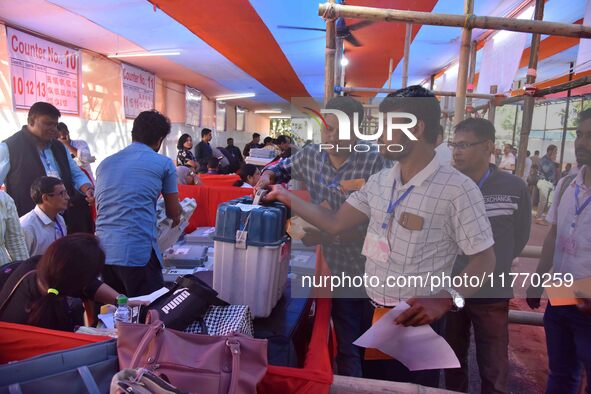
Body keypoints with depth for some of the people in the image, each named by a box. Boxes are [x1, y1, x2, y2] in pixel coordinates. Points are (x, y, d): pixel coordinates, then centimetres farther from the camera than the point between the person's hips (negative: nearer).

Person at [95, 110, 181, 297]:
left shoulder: (105, 163, 15)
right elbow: (174, 213, 10)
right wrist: (176, 215, 34)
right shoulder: (163, 163, 1)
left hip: (103, 252, 6)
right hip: (138, 253, -6)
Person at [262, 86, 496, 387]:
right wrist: (287, 197, 3)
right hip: (370, 312, 6)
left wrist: (446, 300, -29)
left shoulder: (457, 189, -18)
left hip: (415, 320, -6)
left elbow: (484, 259, -14)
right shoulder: (378, 181, 2)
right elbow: (335, 224, 5)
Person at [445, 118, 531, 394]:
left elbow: (520, 236, 4)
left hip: (492, 292, -1)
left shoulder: (515, 188, -9)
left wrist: (494, 267, 7)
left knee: (494, 370, 11)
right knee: (452, 361, 19)